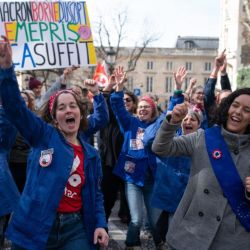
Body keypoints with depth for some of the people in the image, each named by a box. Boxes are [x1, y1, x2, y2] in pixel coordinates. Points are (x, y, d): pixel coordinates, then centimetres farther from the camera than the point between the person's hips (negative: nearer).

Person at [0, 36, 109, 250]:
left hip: (75, 228, 2)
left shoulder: (91, 154, 8)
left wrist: (100, 224, 1)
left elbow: (95, 194, 15)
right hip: (35, 226, -2)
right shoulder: (44, 136, -1)